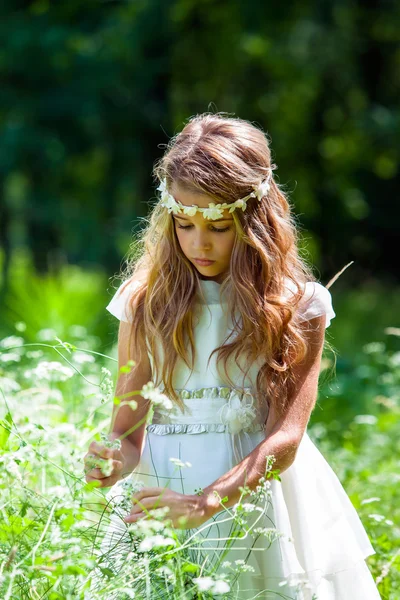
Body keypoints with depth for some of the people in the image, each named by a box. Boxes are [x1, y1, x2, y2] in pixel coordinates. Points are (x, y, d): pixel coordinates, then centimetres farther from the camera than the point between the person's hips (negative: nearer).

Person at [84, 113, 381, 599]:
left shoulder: (297, 307, -4)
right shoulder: (146, 300, 1)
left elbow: (286, 434, -13)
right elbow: (128, 424, 1)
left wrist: (209, 500, -29)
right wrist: (120, 460, -24)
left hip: (258, 493, -1)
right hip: (163, 492, 1)